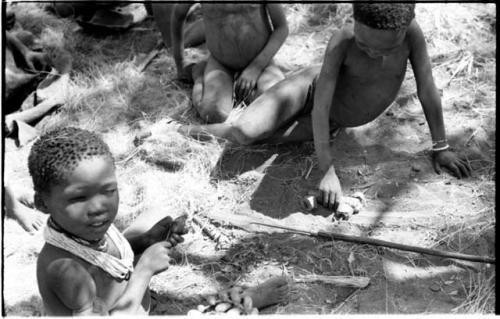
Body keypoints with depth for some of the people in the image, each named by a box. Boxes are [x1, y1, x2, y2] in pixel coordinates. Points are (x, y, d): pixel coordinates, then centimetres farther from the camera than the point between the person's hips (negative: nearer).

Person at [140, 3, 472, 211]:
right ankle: (180, 128, 4)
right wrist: (328, 171, -34)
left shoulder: (412, 33, -30)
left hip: (335, 121, 3)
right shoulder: (342, 40, -34)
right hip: (312, 86, -3)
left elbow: (428, 90, -19)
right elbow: (320, 107, -32)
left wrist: (441, 147, -13)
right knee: (244, 131, -24)